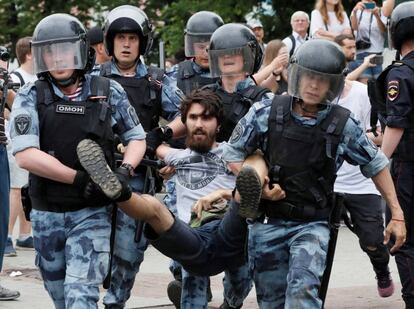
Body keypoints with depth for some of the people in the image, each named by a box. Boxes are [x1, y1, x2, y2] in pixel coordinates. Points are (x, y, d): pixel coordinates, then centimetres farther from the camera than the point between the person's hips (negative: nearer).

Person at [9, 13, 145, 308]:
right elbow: (25, 155, -17)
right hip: (47, 214, 2)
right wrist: (79, 178, -22)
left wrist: (124, 170, -11)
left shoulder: (108, 93, -2)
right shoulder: (31, 97, -6)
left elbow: (136, 138, 10)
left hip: (92, 214, -2)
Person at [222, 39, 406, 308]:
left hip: (312, 225, -2)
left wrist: (397, 215, 7)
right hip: (267, 223, 2)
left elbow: (376, 165, 7)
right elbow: (233, 152, 7)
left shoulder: (343, 125, -6)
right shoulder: (266, 113, -6)